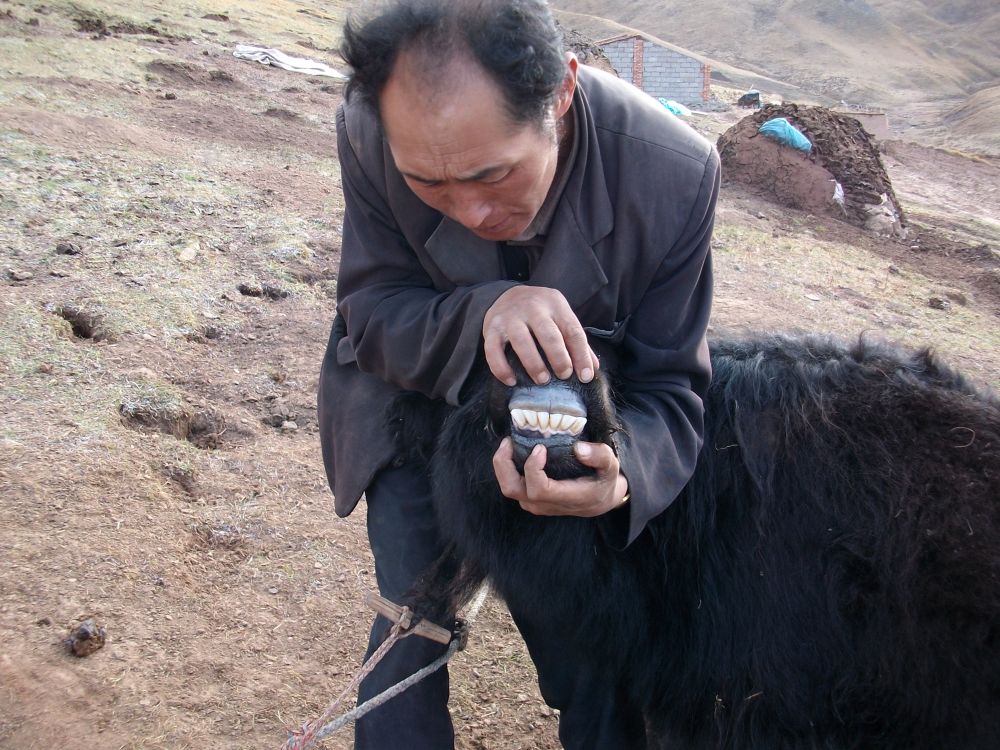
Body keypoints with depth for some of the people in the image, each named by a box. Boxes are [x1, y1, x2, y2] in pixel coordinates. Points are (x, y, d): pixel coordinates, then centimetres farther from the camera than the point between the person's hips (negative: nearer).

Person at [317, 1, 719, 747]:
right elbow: (372, 317, -21)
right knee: (412, 625, -5)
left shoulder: (675, 174, -31)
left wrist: (618, 472, -47)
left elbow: (669, 390, -23)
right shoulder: (371, 132, -29)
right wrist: (480, 312, -44)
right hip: (416, 402, 0)